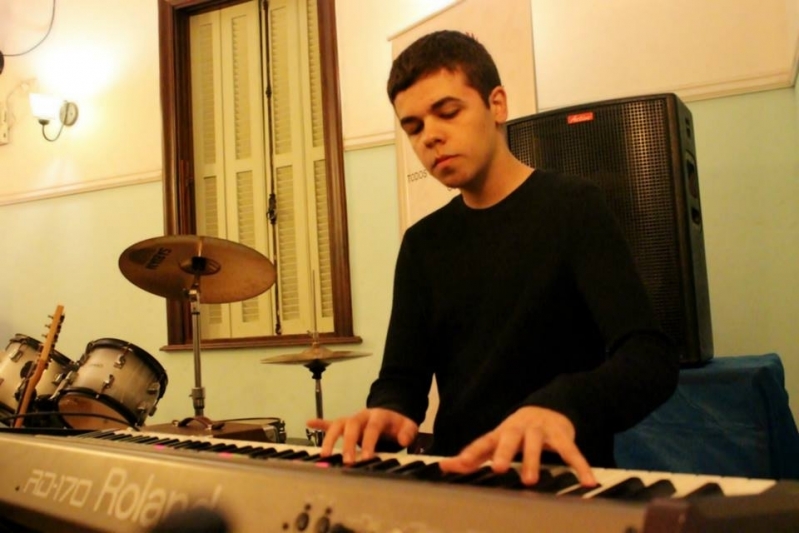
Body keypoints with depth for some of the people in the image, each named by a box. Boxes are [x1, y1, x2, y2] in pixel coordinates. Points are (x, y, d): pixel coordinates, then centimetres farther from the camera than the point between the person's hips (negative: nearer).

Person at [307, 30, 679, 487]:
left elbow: (652, 359, -17)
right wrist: (387, 411, -16)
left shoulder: (571, 206, -5)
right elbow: (405, 373, 7)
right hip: (460, 476, 4)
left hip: (562, 482, -4)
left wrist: (561, 406, -36)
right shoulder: (424, 244, 11)